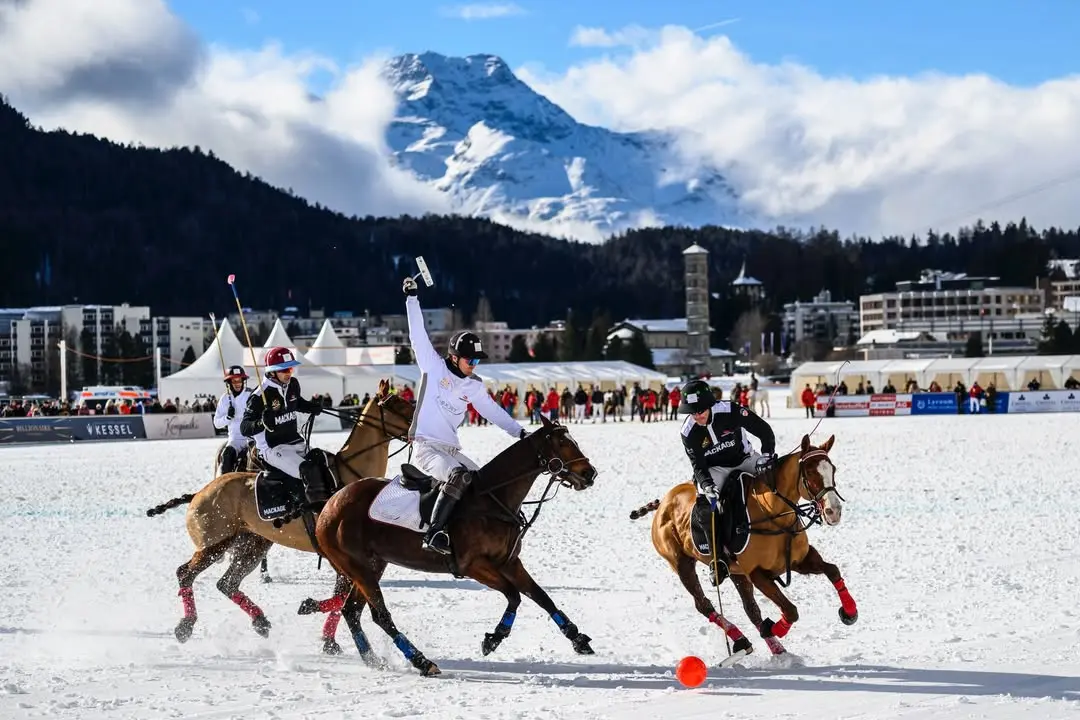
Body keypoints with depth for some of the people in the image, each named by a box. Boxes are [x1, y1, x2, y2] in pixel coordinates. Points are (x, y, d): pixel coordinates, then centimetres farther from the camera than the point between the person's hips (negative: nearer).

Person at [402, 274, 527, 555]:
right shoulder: (434, 367, -2)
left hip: (451, 450, 7)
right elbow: (418, 336, -6)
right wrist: (412, 298, -10)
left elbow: (492, 411, 19)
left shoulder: (473, 386, 12)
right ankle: (434, 534, -36)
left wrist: (519, 431, 13)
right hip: (425, 447, -7)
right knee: (459, 476, -32)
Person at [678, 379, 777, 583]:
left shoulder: (730, 411, -21)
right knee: (707, 502, -26)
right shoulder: (689, 432, -16)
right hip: (715, 469, -1)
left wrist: (766, 455, -28)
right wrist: (706, 485, -32)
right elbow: (698, 465, -13)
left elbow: (764, 431, -14)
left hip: (744, 459, 1)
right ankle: (718, 559, -21)